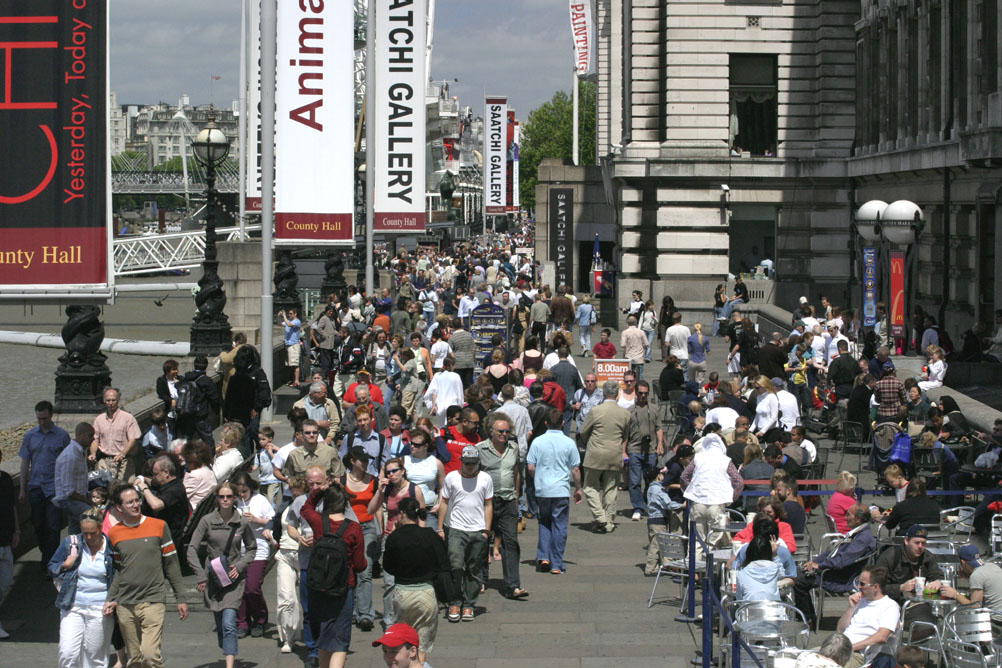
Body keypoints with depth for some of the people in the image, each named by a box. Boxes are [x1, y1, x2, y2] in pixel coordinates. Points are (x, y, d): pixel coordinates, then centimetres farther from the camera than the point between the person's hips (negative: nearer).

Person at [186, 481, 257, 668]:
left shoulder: (242, 522, -2)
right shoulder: (207, 521, -4)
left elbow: (251, 548, 13)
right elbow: (192, 549, 0)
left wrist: (240, 566, -3)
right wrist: (200, 575, -8)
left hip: (233, 577, -2)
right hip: (212, 577, 2)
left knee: (229, 624, -15)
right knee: (220, 625, 10)